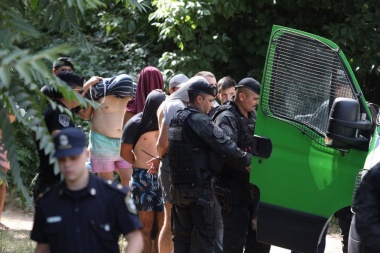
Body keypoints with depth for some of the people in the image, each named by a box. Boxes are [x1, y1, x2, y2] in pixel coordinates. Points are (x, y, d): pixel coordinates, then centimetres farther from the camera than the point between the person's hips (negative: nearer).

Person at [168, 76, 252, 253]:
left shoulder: (177, 120, 12)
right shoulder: (199, 120, -15)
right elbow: (225, 145, -19)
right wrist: (247, 161, -9)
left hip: (178, 186, 9)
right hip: (199, 188, -9)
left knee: (181, 234, 13)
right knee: (203, 237, -4)